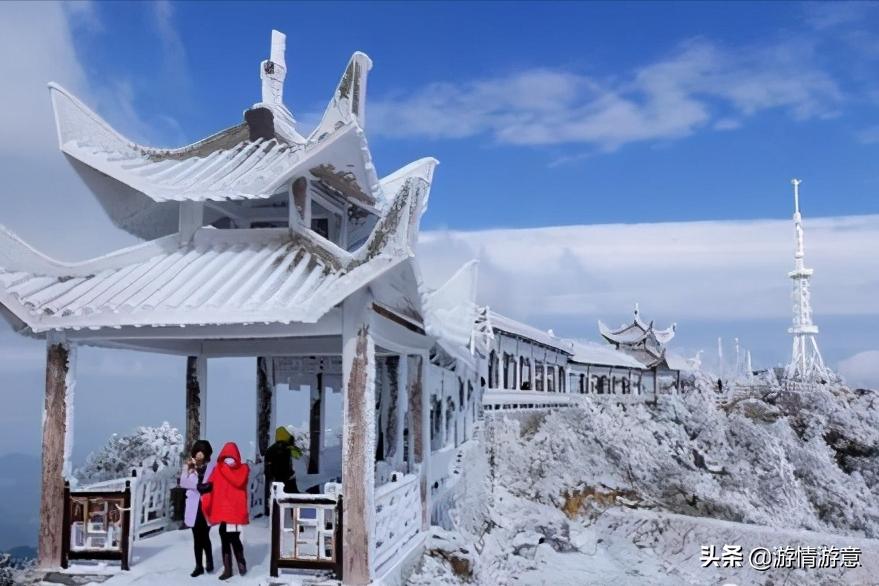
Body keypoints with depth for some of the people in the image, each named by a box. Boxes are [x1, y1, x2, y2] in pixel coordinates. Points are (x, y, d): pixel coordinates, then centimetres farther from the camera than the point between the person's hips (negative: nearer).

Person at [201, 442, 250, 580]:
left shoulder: (243, 469, 1)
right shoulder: (218, 469, 6)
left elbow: (238, 482, -19)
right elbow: (210, 486, -2)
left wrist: (225, 469, -17)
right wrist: (206, 505, -14)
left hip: (236, 509, -3)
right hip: (222, 509, 3)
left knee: (233, 537, -5)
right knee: (225, 538, 5)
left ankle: (241, 562, 19)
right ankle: (227, 569, 12)